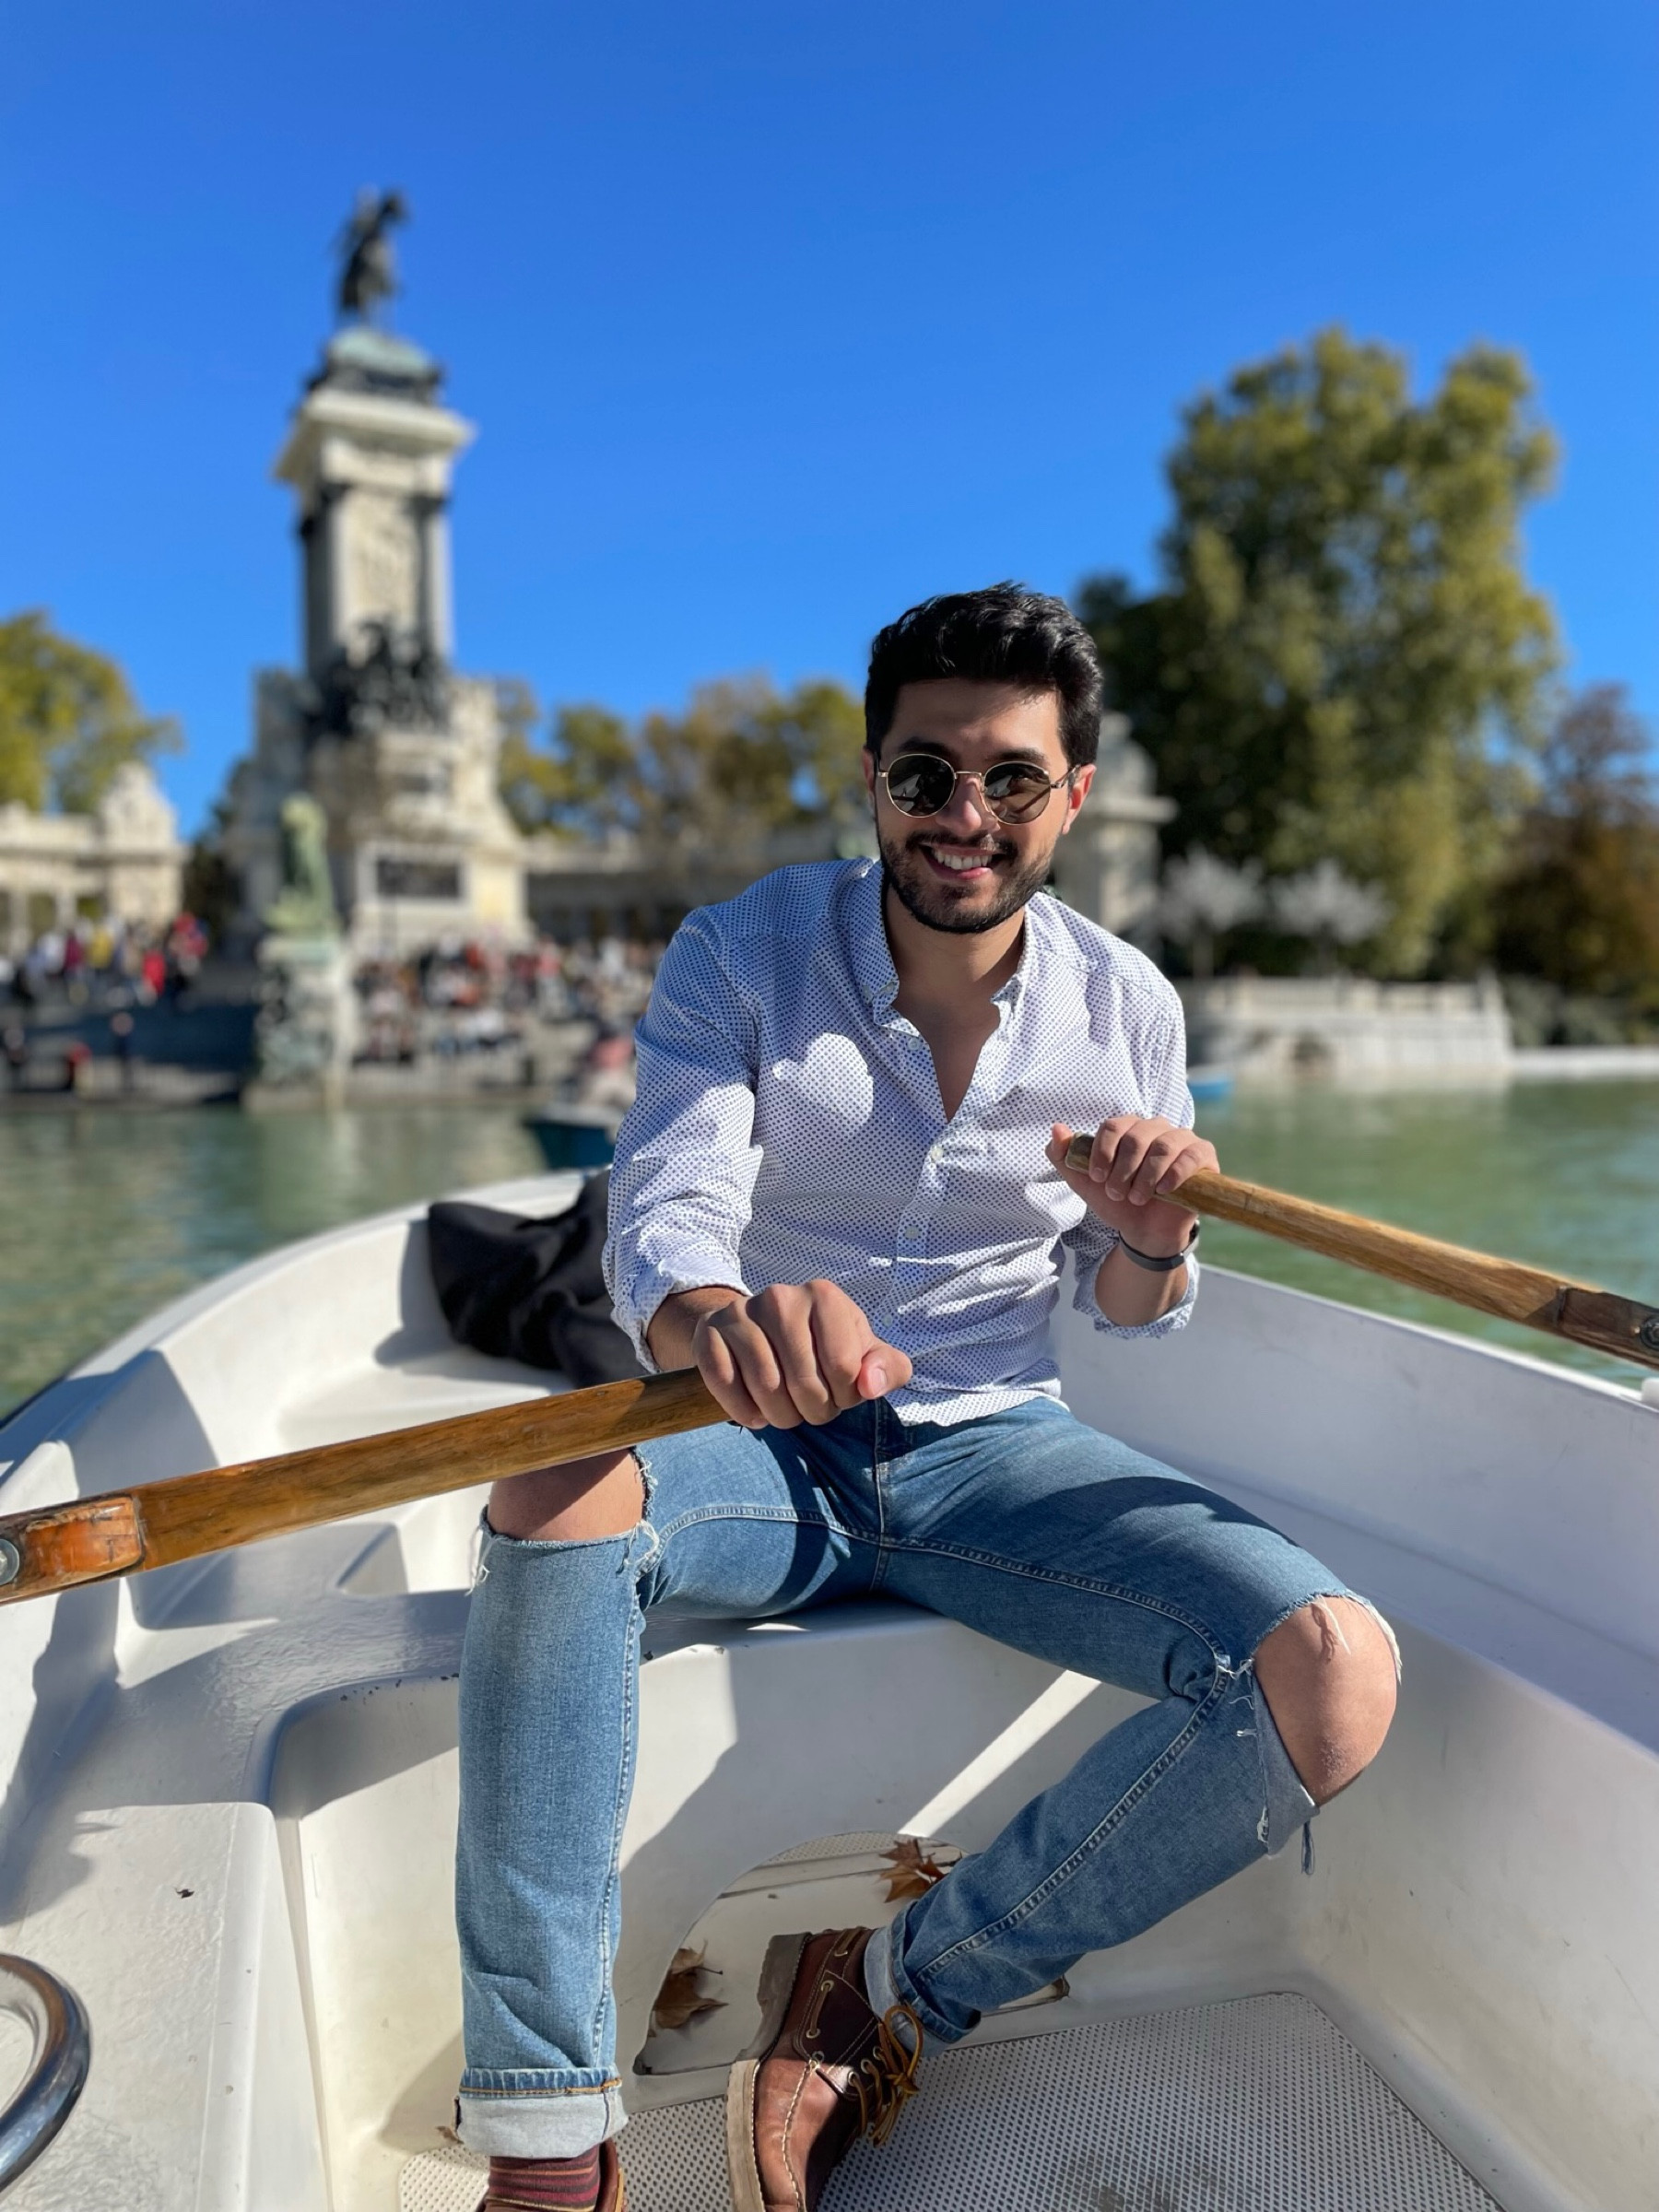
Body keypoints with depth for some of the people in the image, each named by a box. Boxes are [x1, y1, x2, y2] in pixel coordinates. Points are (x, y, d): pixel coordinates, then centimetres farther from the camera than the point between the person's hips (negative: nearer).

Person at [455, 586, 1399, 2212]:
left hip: (989, 1452, 2)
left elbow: (1131, 1321, 7)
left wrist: (1150, 1237, -18)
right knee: (558, 1488, -35)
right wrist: (717, 1316, -47)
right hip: (764, 1453, -1)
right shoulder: (739, 956, -8)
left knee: (1336, 1677, -21)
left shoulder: (1125, 1008, -1)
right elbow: (659, 1219, -21)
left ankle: (899, 1994, -4)